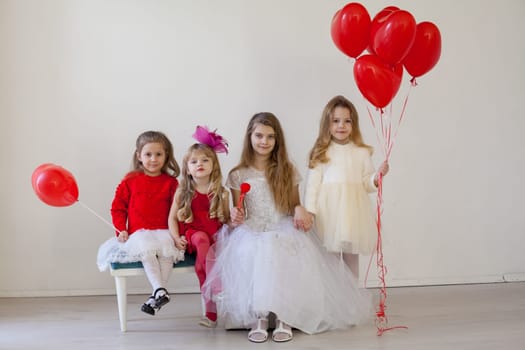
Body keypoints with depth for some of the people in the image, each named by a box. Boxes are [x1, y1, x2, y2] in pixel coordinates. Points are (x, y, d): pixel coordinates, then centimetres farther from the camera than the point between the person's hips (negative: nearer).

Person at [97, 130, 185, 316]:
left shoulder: (170, 182, 8)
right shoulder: (130, 181, 9)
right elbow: (118, 207, 12)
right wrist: (121, 229, -1)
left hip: (163, 232, 0)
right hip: (138, 233, 0)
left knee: (167, 252, -31)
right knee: (147, 250, -33)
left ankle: (155, 297, -27)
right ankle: (160, 291, -36)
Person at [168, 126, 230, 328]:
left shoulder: (221, 193, 7)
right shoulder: (183, 192, 6)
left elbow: (226, 220, 13)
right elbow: (172, 218, 6)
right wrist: (176, 238, -9)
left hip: (216, 236, 1)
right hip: (192, 235, -1)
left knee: (201, 264, -30)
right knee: (201, 238, -35)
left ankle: (211, 308, -23)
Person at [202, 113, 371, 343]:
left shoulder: (288, 171, 10)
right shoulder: (238, 175, 6)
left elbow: (295, 205, 14)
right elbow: (238, 216, 9)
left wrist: (300, 210, -10)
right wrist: (235, 219, -16)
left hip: (285, 232, 0)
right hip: (252, 235, 0)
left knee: (283, 258, -34)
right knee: (254, 257, -35)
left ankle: (283, 317, -24)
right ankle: (259, 317, -24)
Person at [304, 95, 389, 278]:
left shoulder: (362, 152, 4)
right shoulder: (321, 153, 0)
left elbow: (366, 184, 6)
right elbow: (313, 183, -1)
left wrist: (377, 177, -13)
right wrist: (309, 210, -8)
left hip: (353, 212, 2)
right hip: (328, 212, -1)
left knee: (352, 258, 13)